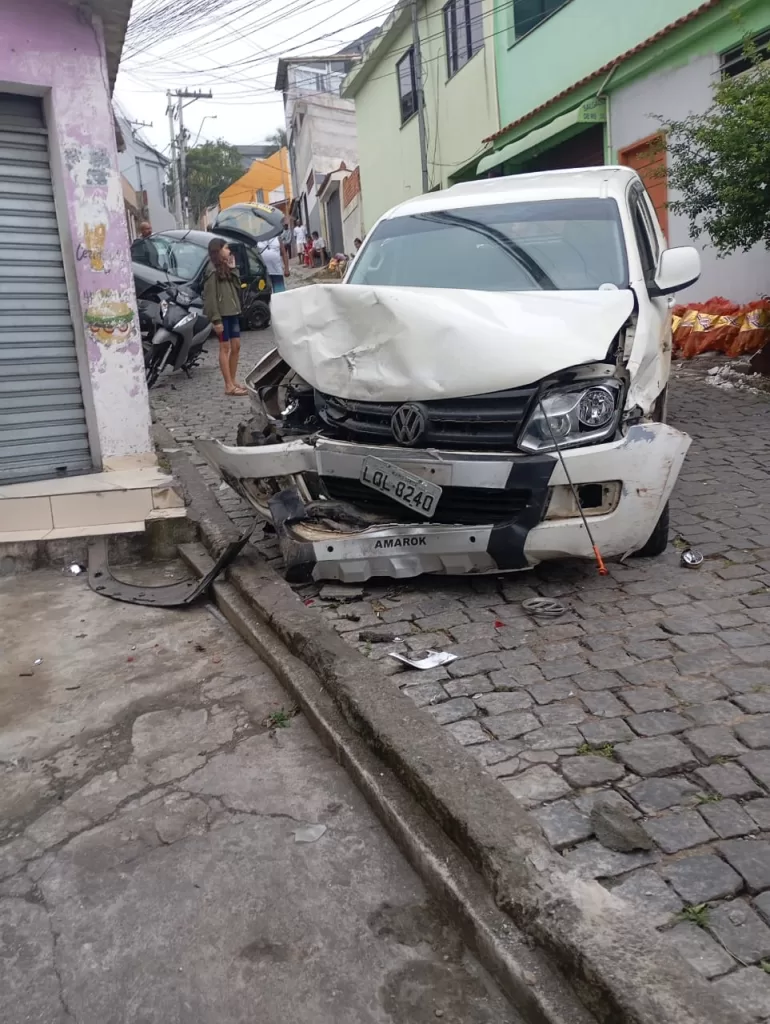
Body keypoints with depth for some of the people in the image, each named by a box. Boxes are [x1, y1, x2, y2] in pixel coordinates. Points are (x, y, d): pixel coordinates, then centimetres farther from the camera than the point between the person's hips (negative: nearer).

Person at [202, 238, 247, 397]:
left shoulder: (226, 268, 15)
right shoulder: (213, 271, -12)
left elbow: (237, 288, 11)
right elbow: (210, 297, -16)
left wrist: (233, 269, 4)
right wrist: (216, 319, -20)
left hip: (233, 313, 8)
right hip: (222, 314, -8)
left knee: (236, 346, 10)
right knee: (225, 348, -4)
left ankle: (233, 381, 18)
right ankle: (229, 386, -2)